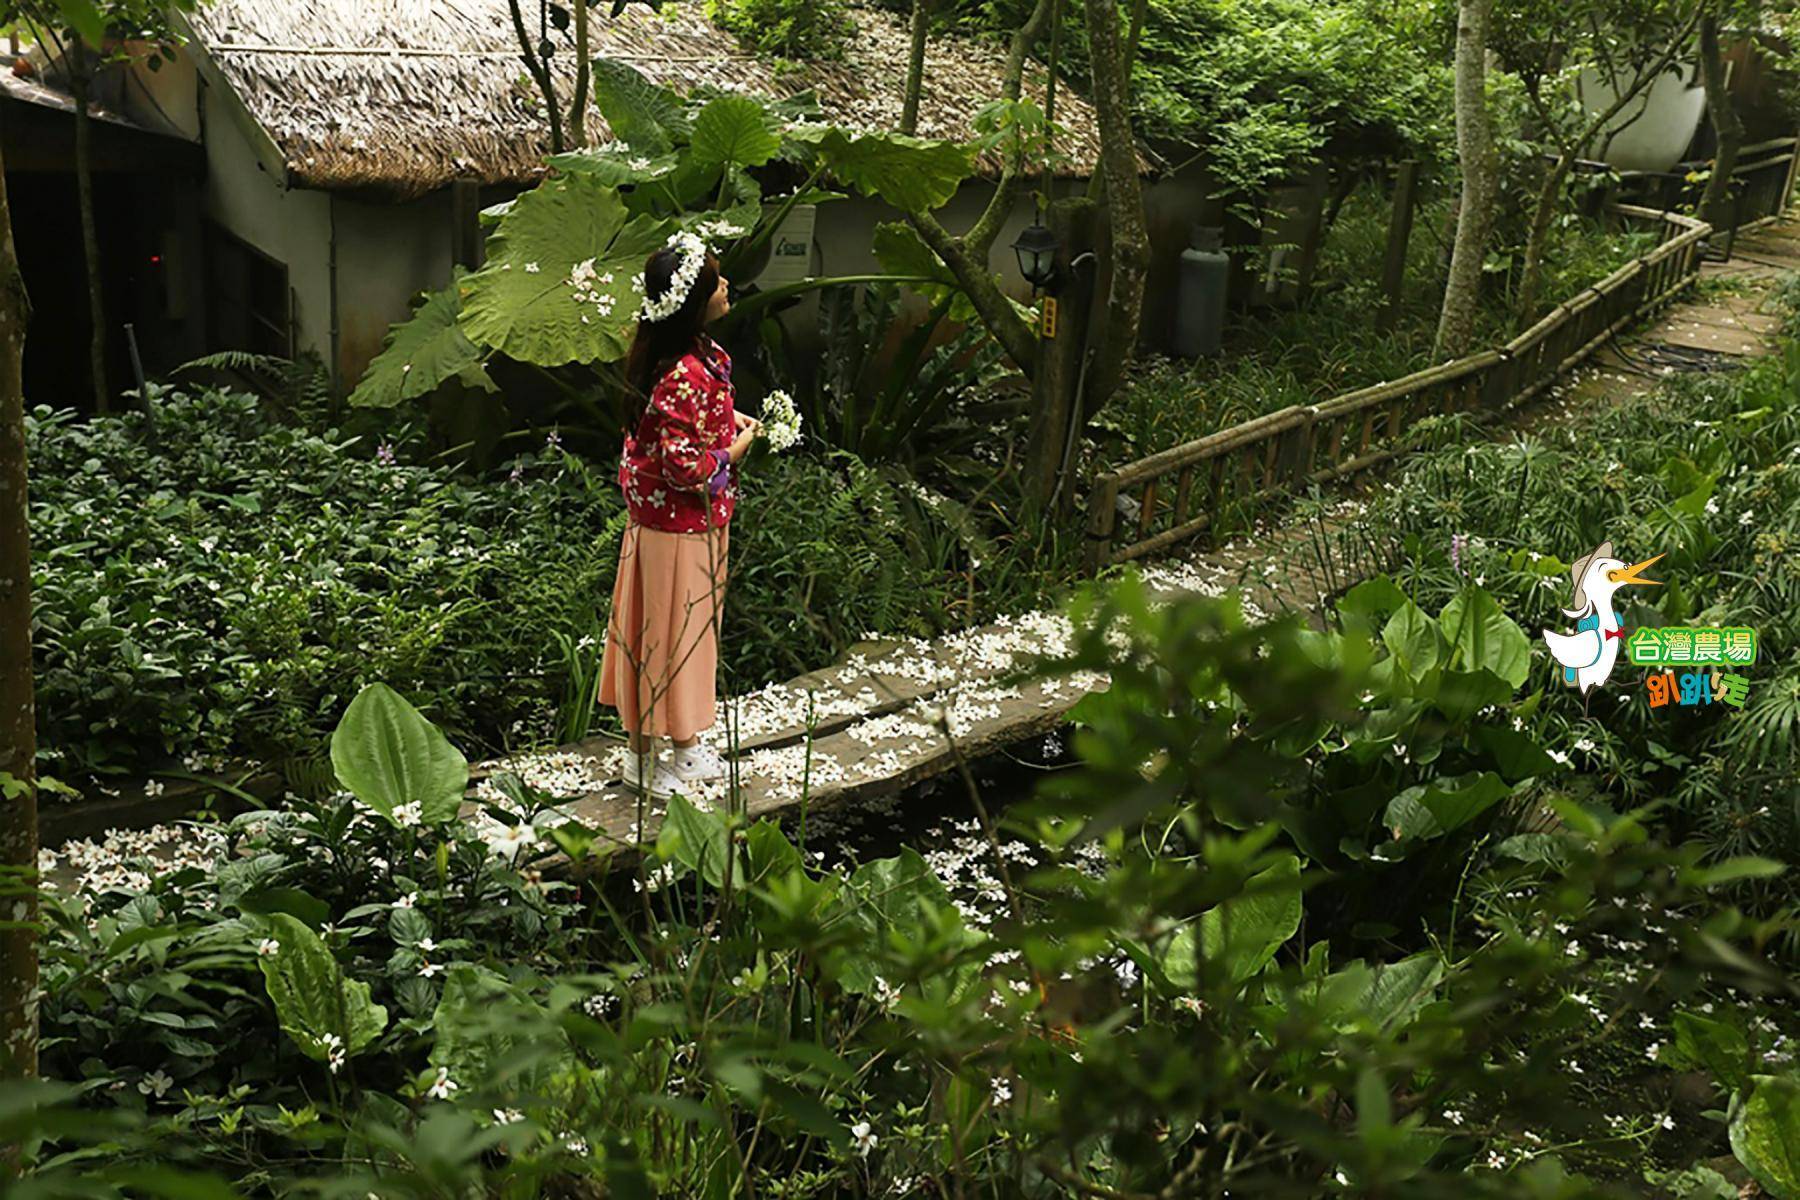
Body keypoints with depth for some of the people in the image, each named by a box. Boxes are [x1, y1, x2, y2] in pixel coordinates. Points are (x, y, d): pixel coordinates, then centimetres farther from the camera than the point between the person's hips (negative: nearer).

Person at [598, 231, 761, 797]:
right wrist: (737, 448, -14)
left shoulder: (694, 351, 0)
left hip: (652, 514, 9)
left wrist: (732, 417, 6)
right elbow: (684, 464, -29)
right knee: (679, 632, 6)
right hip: (684, 523, -9)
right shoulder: (686, 374, -30)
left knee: (648, 628, 18)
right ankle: (682, 759, 22)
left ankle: (642, 752, 32)